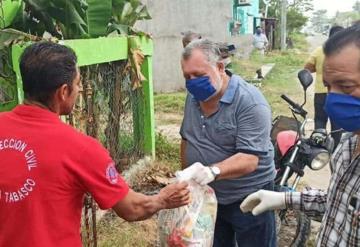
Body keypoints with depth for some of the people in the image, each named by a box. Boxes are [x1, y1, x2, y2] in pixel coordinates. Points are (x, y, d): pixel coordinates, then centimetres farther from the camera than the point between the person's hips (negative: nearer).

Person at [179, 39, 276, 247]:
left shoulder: (250, 103, -23)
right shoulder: (193, 97, 0)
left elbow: (249, 160, -29)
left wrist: (212, 171, -45)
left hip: (248, 199, -6)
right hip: (206, 196, 6)